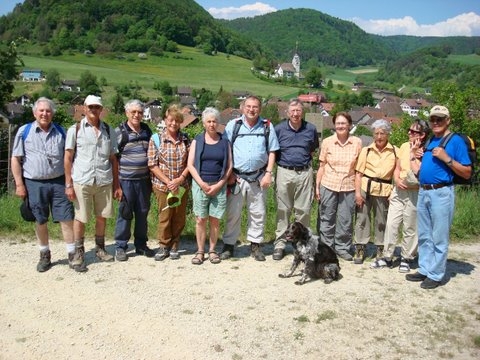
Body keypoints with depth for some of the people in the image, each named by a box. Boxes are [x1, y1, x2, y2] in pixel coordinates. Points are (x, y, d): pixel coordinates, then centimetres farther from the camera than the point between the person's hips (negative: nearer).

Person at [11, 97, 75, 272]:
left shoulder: (60, 132, 8)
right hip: (34, 184, -1)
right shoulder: (24, 131, 1)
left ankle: (72, 255, 8)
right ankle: (45, 256, 23)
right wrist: (19, 184, -4)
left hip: (58, 182, 1)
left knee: (67, 218, -1)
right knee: (40, 221, 9)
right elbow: (16, 159, 2)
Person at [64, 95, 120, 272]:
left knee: (102, 217, 11)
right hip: (82, 182, -3)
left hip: (104, 181, 3)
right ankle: (79, 254, 16)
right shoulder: (75, 129, 1)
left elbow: (113, 159, 11)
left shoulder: (108, 130, 9)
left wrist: (117, 184, 8)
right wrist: (68, 184, -6)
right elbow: (68, 158, 0)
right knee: (80, 218, 4)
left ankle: (100, 249, 27)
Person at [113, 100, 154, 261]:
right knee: (125, 213, 2)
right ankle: (120, 247, 14)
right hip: (126, 180, -4)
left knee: (142, 213, 10)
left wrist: (151, 178, 13)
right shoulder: (119, 132, -4)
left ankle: (141, 245, 23)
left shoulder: (147, 131, 10)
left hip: (144, 180, 4)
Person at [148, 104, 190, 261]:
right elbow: (152, 165, -7)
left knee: (179, 218, 9)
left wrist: (180, 179, -12)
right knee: (164, 217, 5)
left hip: (181, 186, 2)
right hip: (162, 185, -2)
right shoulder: (156, 139, -4)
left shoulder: (185, 139, 4)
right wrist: (168, 182, -13)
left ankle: (174, 246, 27)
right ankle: (164, 246, 24)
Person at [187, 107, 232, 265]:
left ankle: (212, 250, 14)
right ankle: (200, 251, 11)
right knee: (200, 219, 1)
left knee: (215, 220, 3)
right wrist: (202, 183, -10)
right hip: (200, 185, 0)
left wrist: (219, 185, -7)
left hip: (219, 186, 0)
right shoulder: (197, 140, 5)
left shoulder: (225, 142, 6)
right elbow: (190, 165, 1)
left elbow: (229, 166, 4)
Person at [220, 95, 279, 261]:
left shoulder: (267, 126, 5)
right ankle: (229, 245, 15)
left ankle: (255, 245, 20)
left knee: (258, 213, 8)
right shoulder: (233, 125, 2)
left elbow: (272, 152, 7)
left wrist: (268, 173, -2)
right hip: (236, 177, -1)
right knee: (233, 213, 4)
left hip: (258, 177, 1)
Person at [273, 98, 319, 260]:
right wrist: (281, 162, 0)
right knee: (283, 210, 3)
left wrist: (305, 160, 8)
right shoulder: (279, 129, 3)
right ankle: (279, 244, 11)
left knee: (303, 210, 4)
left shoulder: (311, 129, 6)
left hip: (304, 173, 1)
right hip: (284, 173, -1)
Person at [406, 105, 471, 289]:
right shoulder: (429, 142, 16)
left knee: (439, 238, 0)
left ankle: (436, 275, 9)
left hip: (441, 193, -7)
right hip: (423, 193, 8)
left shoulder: (456, 141, -4)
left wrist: (447, 158, -17)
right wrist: (412, 156, 13)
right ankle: (424, 270, 25)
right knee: (424, 236, 14)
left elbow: (467, 173, -9)